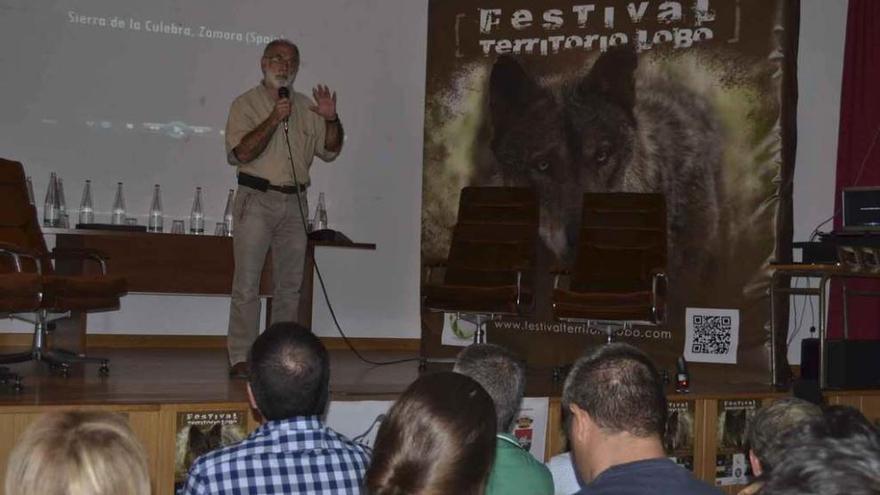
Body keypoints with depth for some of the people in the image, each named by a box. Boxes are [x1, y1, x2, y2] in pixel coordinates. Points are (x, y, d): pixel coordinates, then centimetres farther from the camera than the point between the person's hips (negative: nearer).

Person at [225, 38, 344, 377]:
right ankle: (241, 359, -4)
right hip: (256, 200, -5)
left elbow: (330, 151, 13)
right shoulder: (246, 104, 0)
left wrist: (331, 120, -4)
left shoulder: (306, 107, 15)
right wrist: (274, 119, -18)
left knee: (290, 285, 7)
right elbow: (240, 152, -13)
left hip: (295, 203, 5)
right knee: (247, 285, -6)